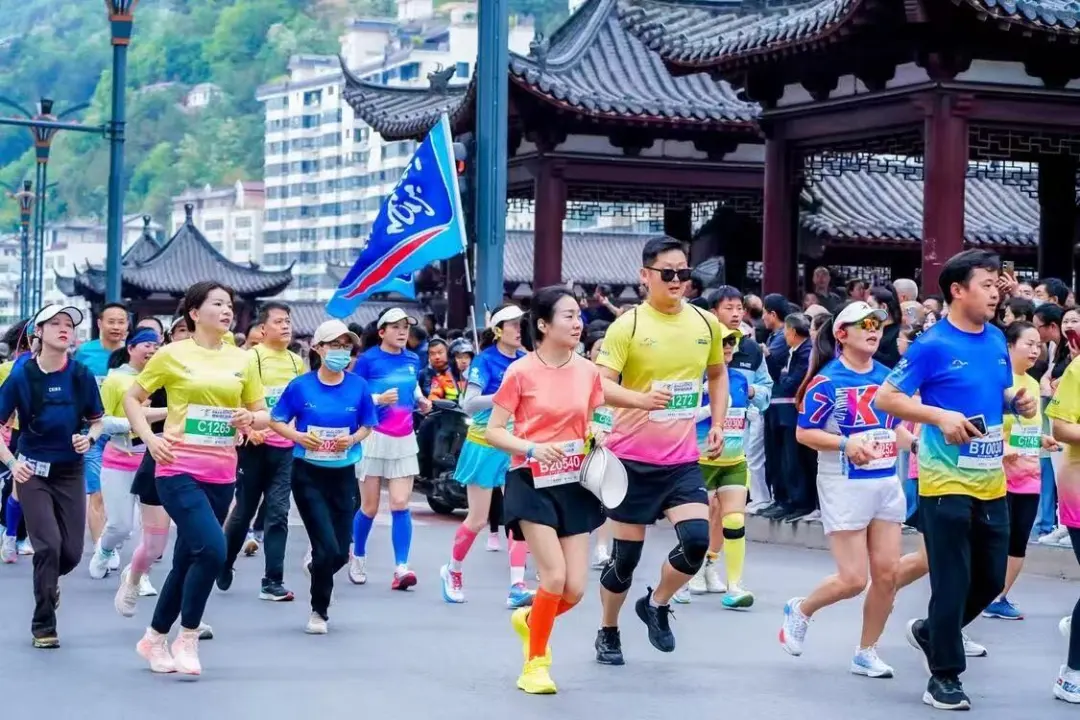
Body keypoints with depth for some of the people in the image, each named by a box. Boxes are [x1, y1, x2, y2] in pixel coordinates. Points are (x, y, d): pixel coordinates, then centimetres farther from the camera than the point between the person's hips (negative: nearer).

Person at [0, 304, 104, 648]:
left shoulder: (81, 375, -4)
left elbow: (97, 421, 9)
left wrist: (90, 437, -13)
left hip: (71, 472, 3)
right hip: (33, 472, -3)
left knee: (71, 551, 3)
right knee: (49, 545, -12)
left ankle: (47, 581, 40)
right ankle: (43, 626, 3)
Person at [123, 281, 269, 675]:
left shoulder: (242, 360, 8)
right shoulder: (172, 354, -3)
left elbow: (263, 413, 15)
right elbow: (132, 397, 5)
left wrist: (250, 418, -7)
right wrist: (150, 439, -9)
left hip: (221, 474, 5)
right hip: (179, 470, -5)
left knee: (187, 559, 11)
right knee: (212, 549, -20)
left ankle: (154, 638, 29)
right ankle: (187, 638, -2)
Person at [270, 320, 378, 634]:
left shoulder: (358, 387, -3)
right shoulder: (301, 386, -7)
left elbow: (367, 426, 8)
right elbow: (276, 421, 2)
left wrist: (353, 439, -12)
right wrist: (298, 436, -16)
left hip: (343, 475, 3)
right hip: (308, 474, -3)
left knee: (340, 553, 4)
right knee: (328, 548, -9)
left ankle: (316, 568, 42)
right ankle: (319, 611, 14)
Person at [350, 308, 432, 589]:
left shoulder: (413, 360, 6)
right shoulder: (368, 360, -8)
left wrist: (421, 401, 2)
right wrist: (379, 399, -24)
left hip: (404, 440, 3)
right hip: (374, 438, -3)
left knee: (400, 504, -6)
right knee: (369, 506, 5)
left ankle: (401, 568, -11)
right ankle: (358, 558, 29)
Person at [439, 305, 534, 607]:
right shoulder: (485, 361, -12)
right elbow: (469, 404, -20)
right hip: (485, 445, -4)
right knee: (477, 520, 3)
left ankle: (517, 587, -8)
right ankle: (452, 571, 27)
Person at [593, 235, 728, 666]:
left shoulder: (706, 323, 4)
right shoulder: (628, 325, -10)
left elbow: (717, 374, 22)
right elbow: (601, 385, -19)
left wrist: (718, 424, 12)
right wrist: (641, 398, -37)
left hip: (683, 459, 3)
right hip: (632, 457, -3)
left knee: (697, 539, -14)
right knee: (626, 554, 3)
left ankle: (656, 605, 14)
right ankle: (608, 633, 26)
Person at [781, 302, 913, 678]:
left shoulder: (887, 376, 7)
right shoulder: (827, 380, -10)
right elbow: (803, 433, -9)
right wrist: (845, 443, -22)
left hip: (886, 482, 6)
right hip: (845, 486, -6)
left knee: (886, 573, 3)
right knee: (853, 578, -6)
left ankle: (866, 653, 19)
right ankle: (800, 610, 23)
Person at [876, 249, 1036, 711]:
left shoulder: (997, 341, 7)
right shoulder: (932, 345, -13)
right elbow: (885, 398, -12)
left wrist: (1018, 403, -2)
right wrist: (940, 416, -24)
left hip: (991, 481, 7)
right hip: (946, 482, -7)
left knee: (992, 577, 13)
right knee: (952, 581, -2)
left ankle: (929, 632, 35)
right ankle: (944, 677, 10)